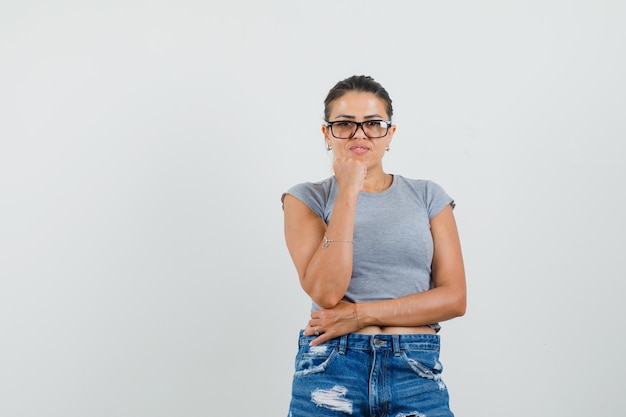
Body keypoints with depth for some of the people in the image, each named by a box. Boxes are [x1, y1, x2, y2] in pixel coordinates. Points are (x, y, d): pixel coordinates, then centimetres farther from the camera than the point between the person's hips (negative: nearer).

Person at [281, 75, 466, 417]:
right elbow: (325, 292, -12)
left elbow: (454, 298, -1)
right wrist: (349, 192, -13)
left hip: (417, 373, 1)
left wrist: (360, 314, -10)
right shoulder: (306, 198, 2)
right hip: (331, 371, -1)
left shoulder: (427, 196, 6)